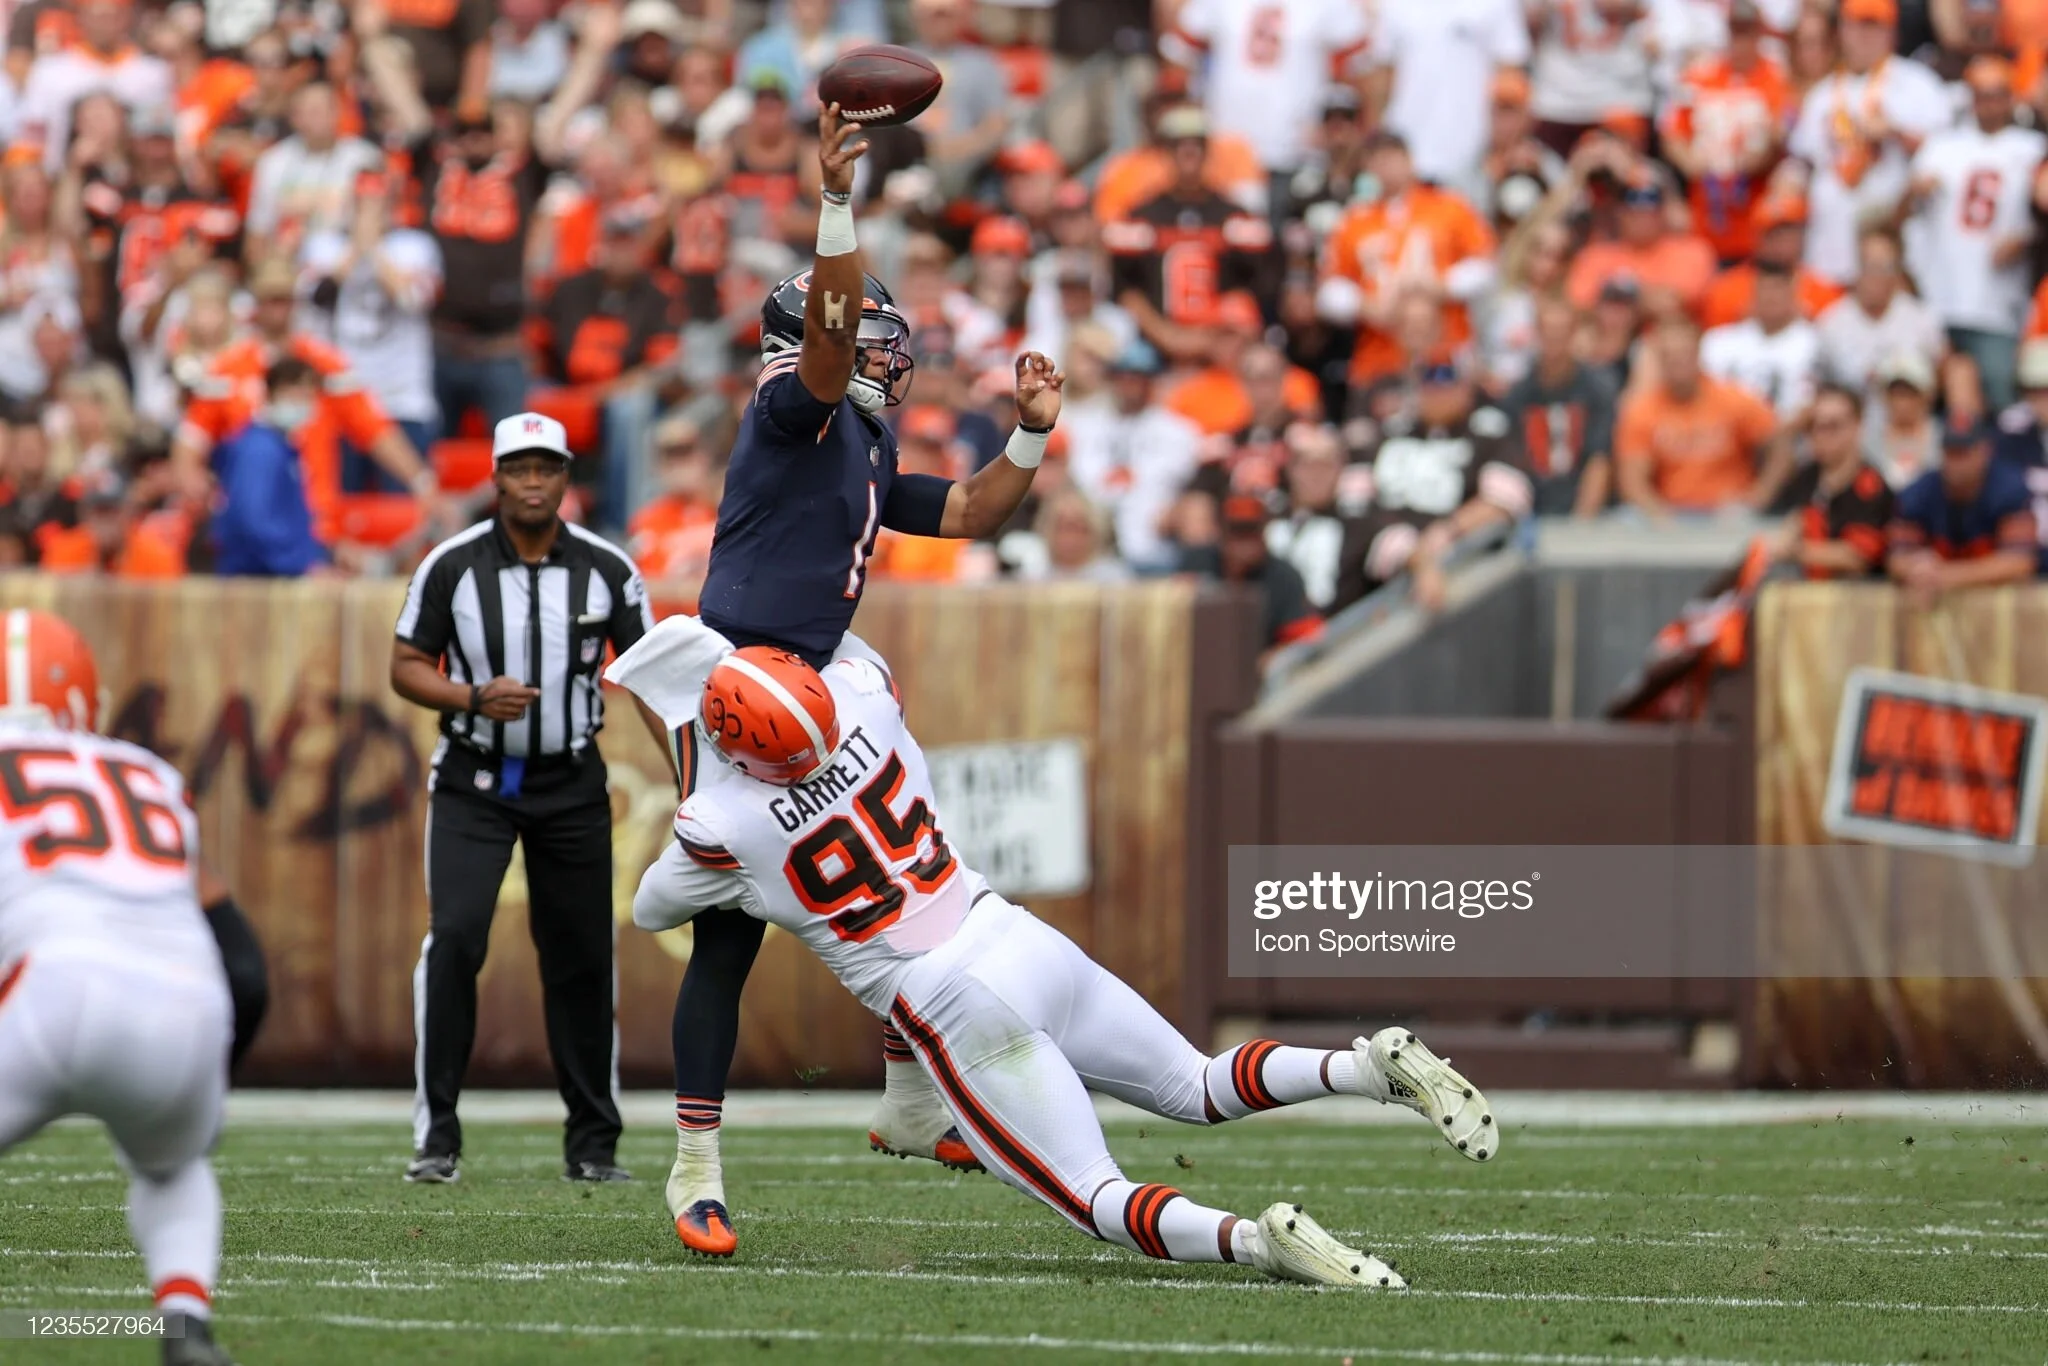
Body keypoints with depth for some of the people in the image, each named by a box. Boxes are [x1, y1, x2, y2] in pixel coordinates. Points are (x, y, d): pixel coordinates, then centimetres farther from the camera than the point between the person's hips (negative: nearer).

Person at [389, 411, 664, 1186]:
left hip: (571, 783, 2)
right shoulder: (452, 567, -6)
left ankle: (593, 1143, 16)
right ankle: (437, 1135, -11)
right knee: (454, 938, -17)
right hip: (472, 781, -2)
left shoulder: (606, 570, -2)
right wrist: (476, 699, -20)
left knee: (581, 958, 4)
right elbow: (407, 668, -1)